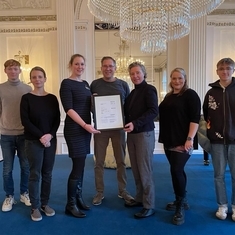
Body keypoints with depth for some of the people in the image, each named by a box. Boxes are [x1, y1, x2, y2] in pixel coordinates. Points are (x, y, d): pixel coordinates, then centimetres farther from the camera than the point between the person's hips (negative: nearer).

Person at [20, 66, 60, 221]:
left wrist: (50, 135, -14)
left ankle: (45, 204, 24)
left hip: (51, 140, 3)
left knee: (47, 174, 9)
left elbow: (57, 119, 2)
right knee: (35, 174, 2)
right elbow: (25, 121, -9)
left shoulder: (52, 98, 6)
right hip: (33, 141, -3)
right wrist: (40, 136, -16)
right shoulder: (27, 98, -2)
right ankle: (35, 207, 16)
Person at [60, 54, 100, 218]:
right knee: (78, 166, -4)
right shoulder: (66, 83, -7)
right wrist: (85, 125, -23)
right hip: (74, 129, -7)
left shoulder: (85, 84, 14)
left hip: (86, 128, 7)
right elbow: (69, 109, -16)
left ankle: (79, 198, 26)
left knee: (81, 165, 12)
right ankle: (70, 204, 12)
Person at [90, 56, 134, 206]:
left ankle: (123, 191, 26)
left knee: (121, 161, 10)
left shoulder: (123, 85, 4)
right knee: (99, 162, 6)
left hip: (118, 127, 1)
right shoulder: (95, 84, 2)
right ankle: (100, 193, 21)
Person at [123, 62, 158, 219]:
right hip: (131, 135, 7)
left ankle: (149, 205, 9)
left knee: (145, 171, -2)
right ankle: (140, 198, 26)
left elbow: (154, 111, -19)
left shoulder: (149, 89, -6)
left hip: (145, 134, -7)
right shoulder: (132, 92, 16)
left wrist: (135, 124, -27)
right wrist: (128, 125, 0)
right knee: (136, 170, 12)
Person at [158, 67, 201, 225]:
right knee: (177, 170, 13)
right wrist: (164, 137, 17)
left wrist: (190, 138, -22)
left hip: (182, 141, -7)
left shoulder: (190, 95, -6)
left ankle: (180, 207, 2)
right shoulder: (168, 96, 15)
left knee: (176, 170, -13)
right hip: (169, 141, 7)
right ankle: (181, 201, 27)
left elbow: (195, 118, -14)